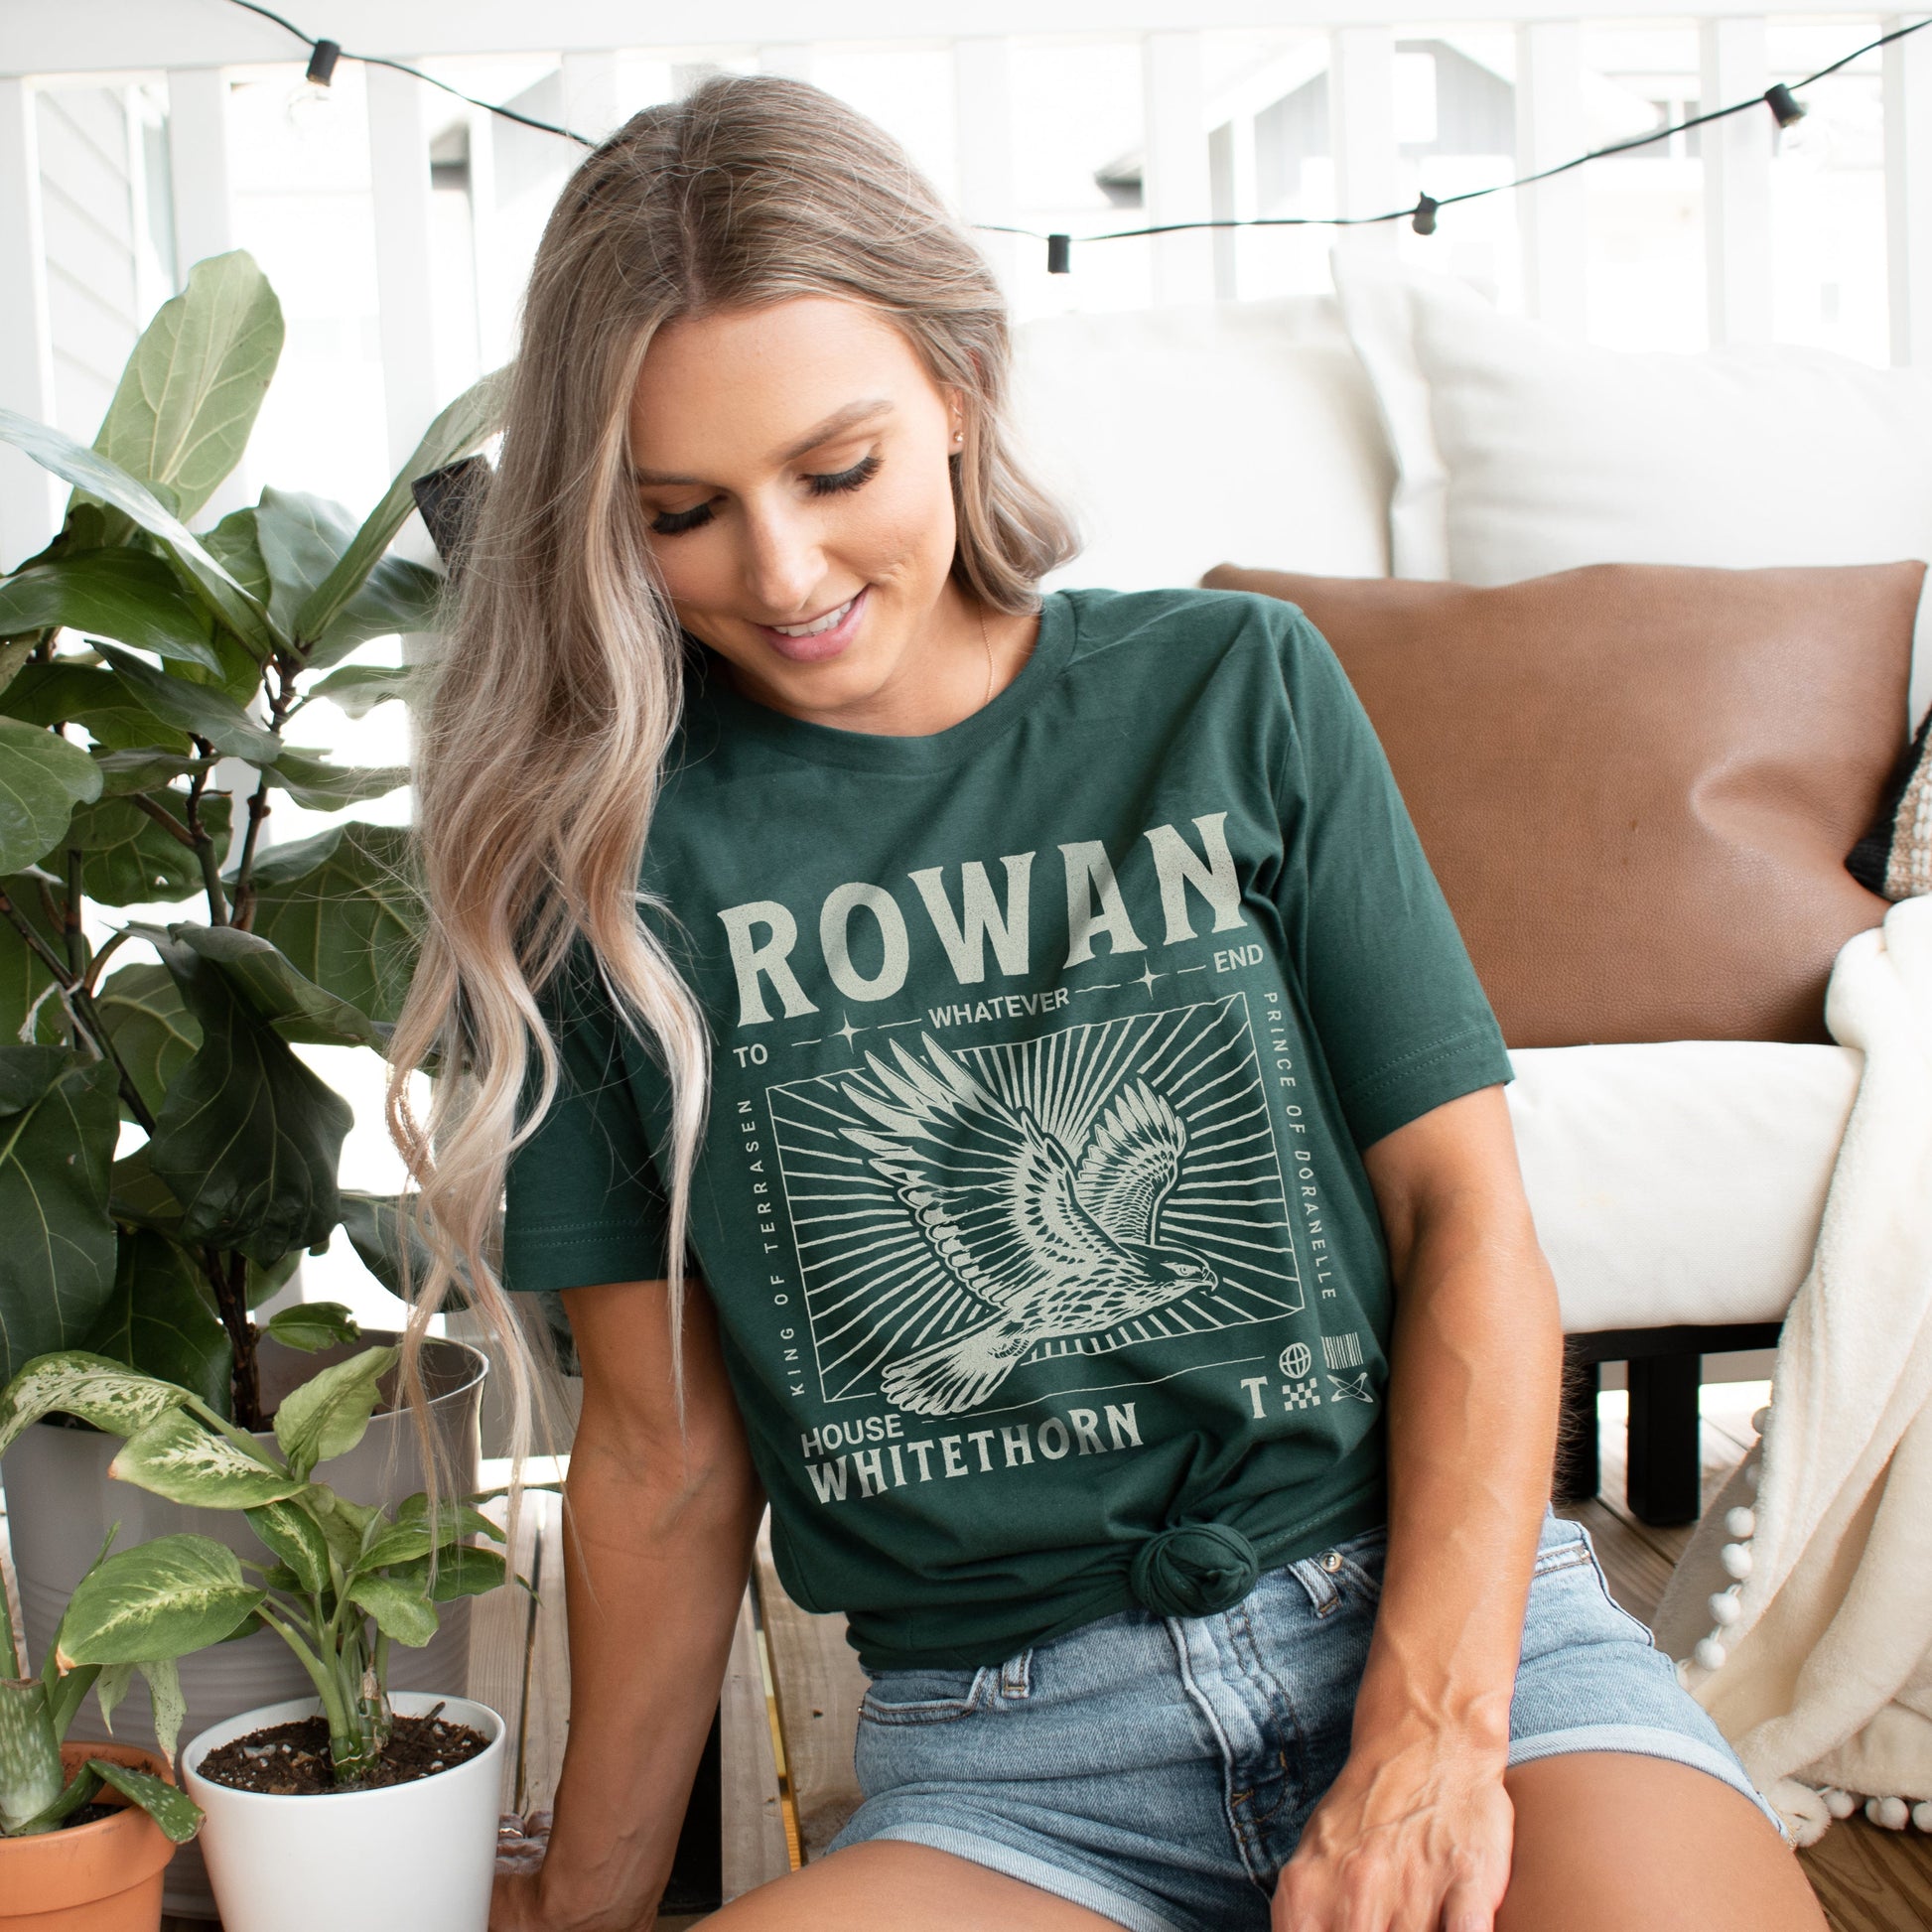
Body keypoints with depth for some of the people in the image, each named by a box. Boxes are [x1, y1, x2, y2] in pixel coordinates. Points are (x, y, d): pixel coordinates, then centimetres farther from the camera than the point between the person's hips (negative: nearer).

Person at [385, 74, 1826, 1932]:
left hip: (1433, 1597, 1)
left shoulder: (1235, 688, 3)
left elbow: (1466, 1216, 1)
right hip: (1005, 1750, 0)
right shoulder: (605, 851, 2)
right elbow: (665, 1450, 7)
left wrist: (1435, 1731, -12)